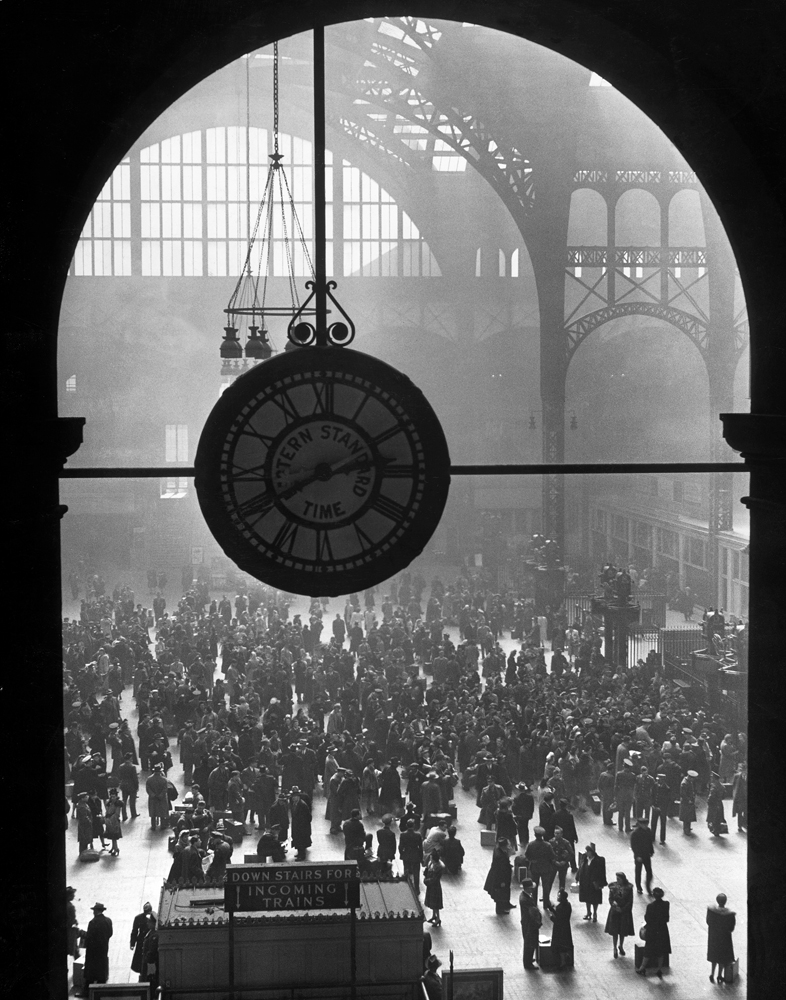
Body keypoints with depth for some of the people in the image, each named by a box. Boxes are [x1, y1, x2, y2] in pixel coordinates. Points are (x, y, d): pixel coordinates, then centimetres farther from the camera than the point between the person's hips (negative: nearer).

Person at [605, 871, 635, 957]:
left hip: (624, 912, 0)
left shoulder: (628, 887, -8)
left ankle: (621, 947, 31)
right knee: (614, 931, 2)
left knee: (623, 931, 11)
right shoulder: (613, 886, -5)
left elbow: (630, 901, -6)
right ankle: (615, 949, 15)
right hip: (614, 911, 0)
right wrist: (613, 903, -22)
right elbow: (610, 898, -2)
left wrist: (623, 909, -13)